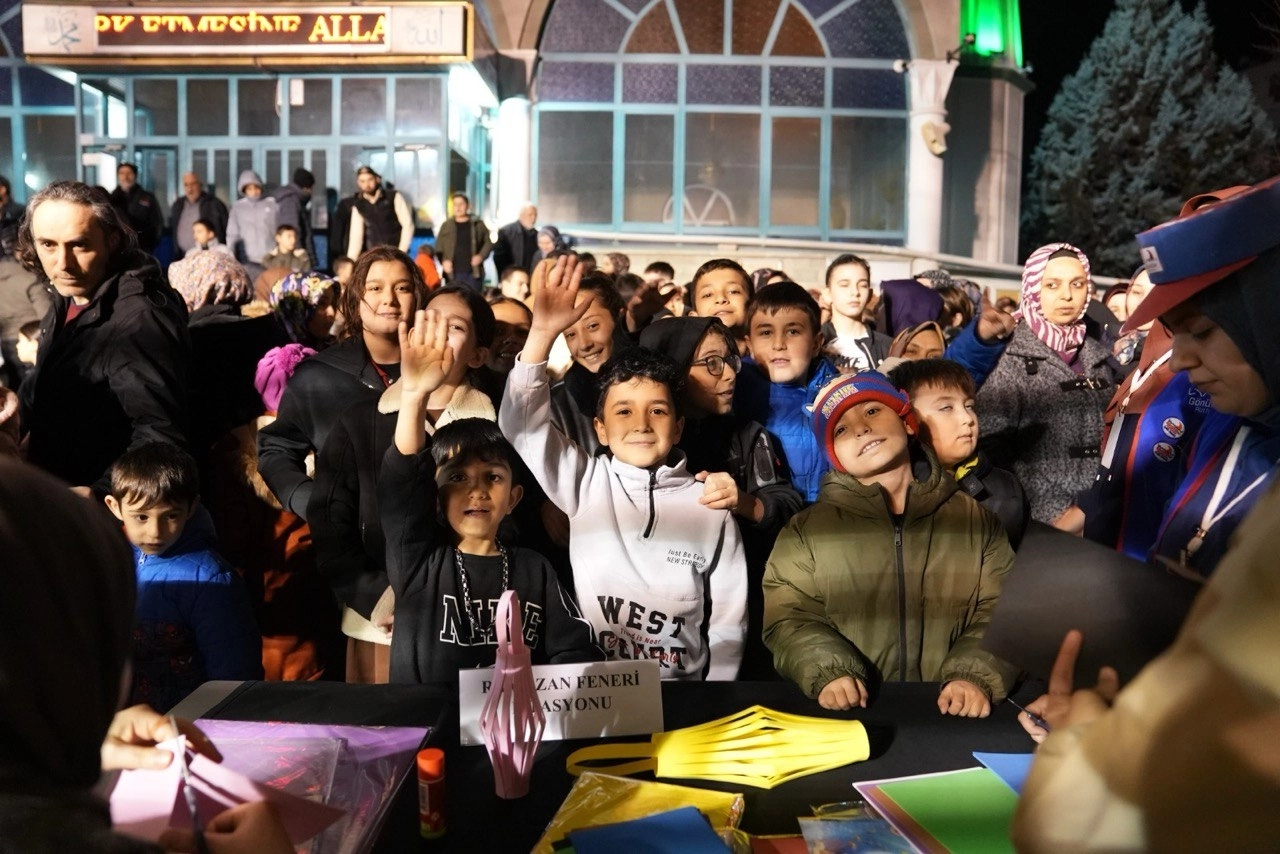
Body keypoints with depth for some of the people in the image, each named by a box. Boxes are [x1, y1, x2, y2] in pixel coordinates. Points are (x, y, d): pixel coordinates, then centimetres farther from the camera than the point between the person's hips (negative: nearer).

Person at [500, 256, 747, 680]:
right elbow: (521, 423, -10)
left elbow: (728, 620, 6)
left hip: (681, 693, 0)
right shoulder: (587, 484, 1)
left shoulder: (708, 506, 1)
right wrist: (542, 332, -20)